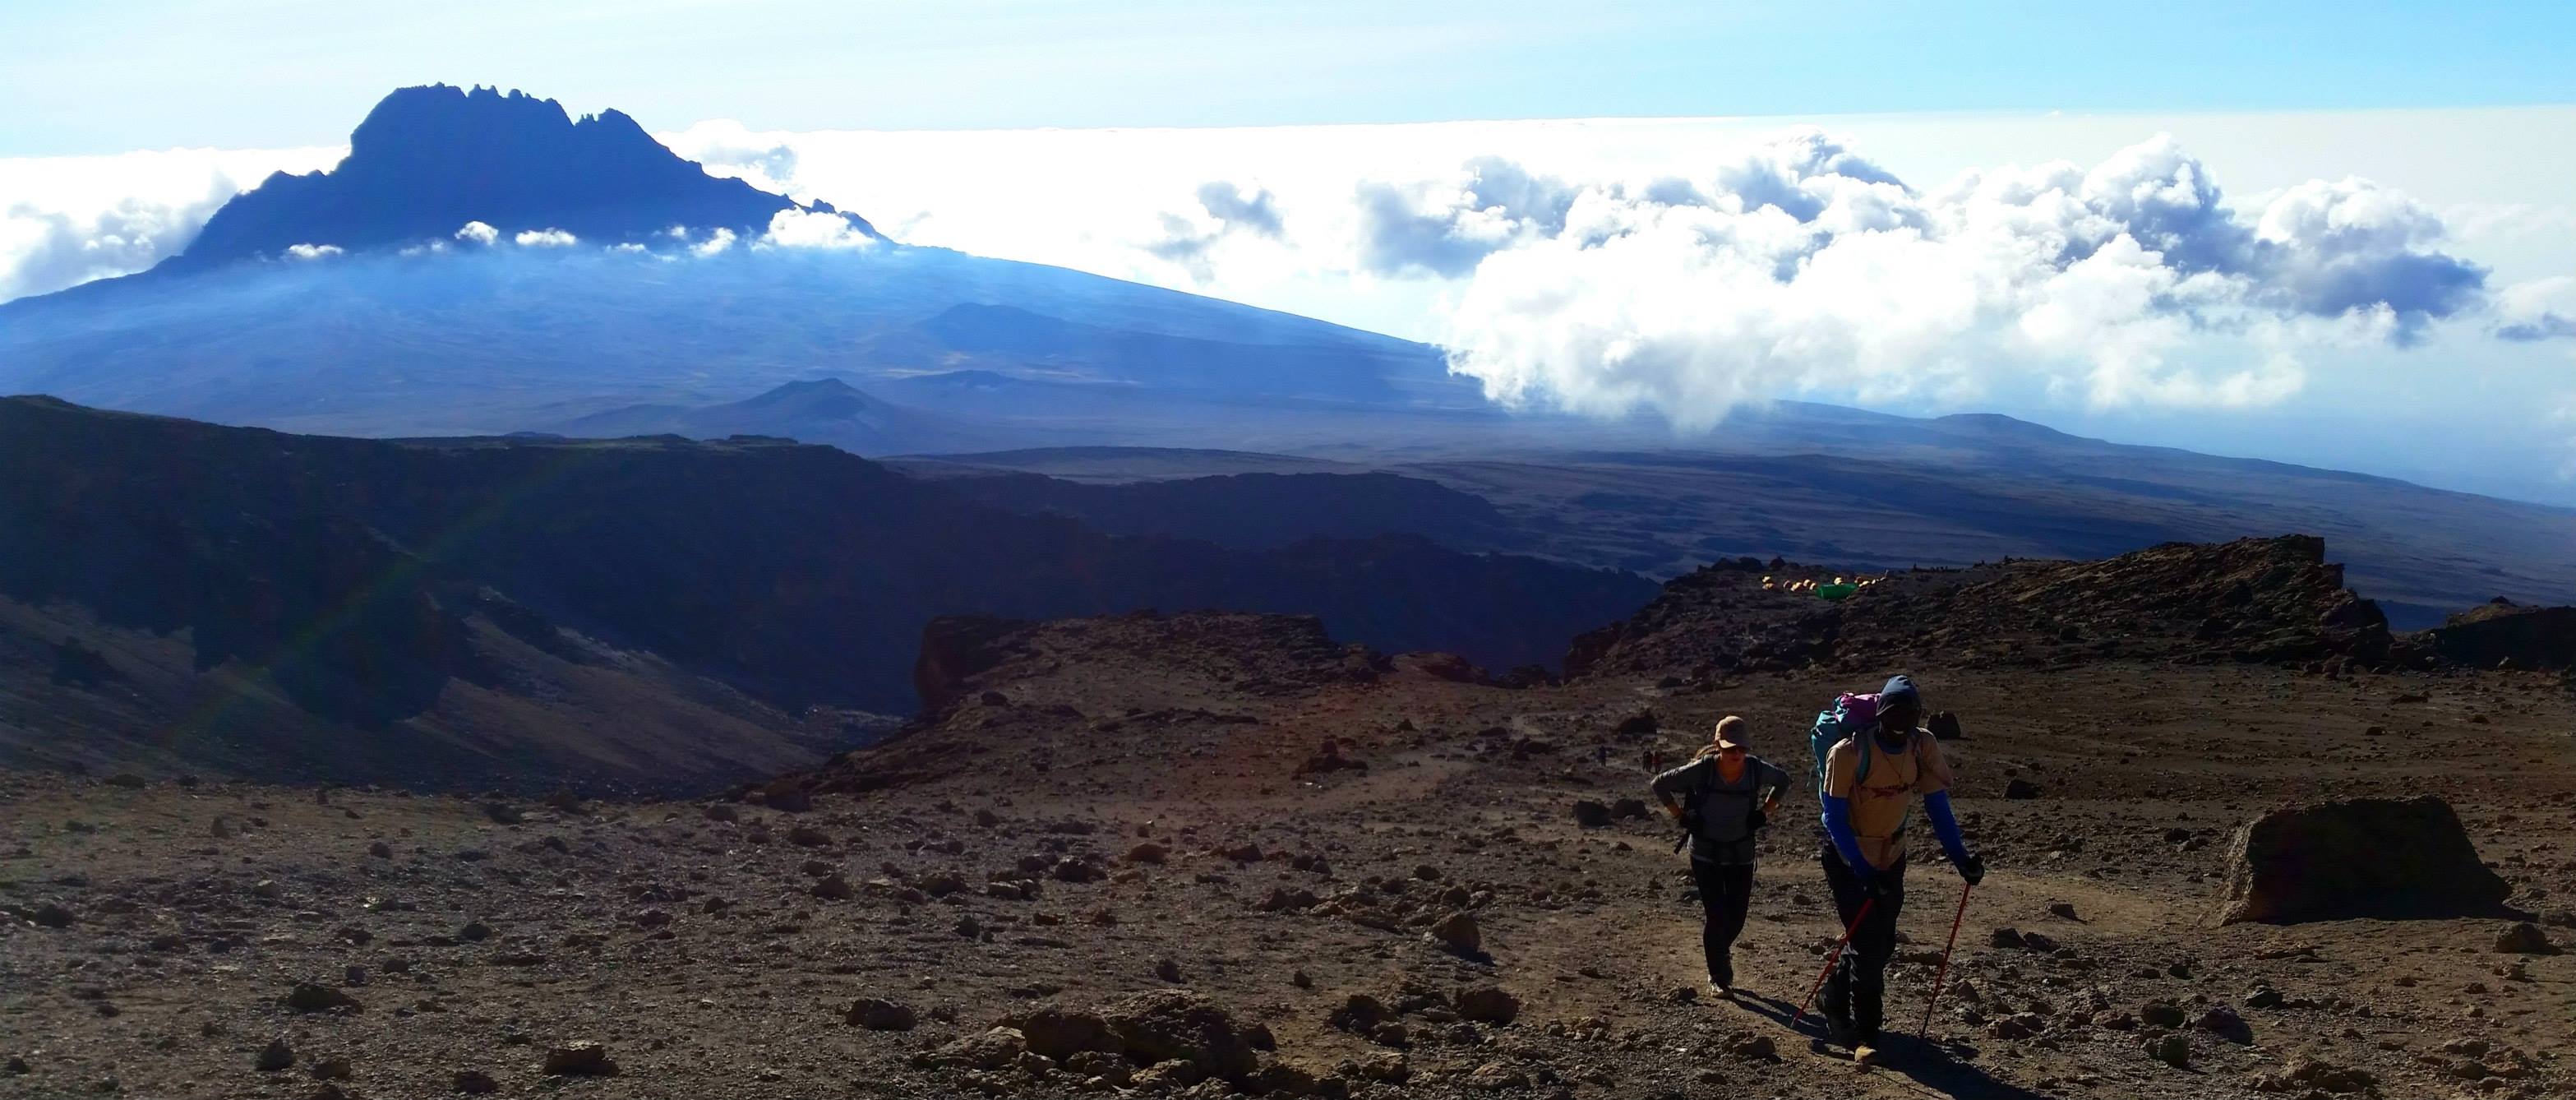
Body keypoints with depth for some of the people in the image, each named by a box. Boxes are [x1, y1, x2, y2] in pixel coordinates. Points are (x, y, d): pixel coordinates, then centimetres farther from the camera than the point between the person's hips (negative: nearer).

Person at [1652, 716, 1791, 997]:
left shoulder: (1757, 769, -12)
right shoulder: (1703, 769, -19)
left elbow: (1783, 781, 12)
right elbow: (1661, 784, -6)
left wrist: (1765, 812, 5)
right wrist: (1680, 816, -7)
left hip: (1741, 855, 3)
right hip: (1706, 855, -3)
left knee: (1737, 918, 7)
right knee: (1716, 917, -6)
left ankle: (1719, 951, 40)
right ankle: (1718, 977, 12)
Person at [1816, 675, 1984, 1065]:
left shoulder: (1923, 747, -12)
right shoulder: (1850, 752, -25)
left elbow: (1937, 806, -5)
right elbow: (1834, 817, -22)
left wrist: (1960, 856, -16)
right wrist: (1862, 870, -31)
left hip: (1890, 857, 5)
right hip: (1847, 858, -5)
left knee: (1882, 943, 11)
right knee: (1868, 943, -11)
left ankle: (1837, 1005, 35)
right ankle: (1864, 1033, 2)